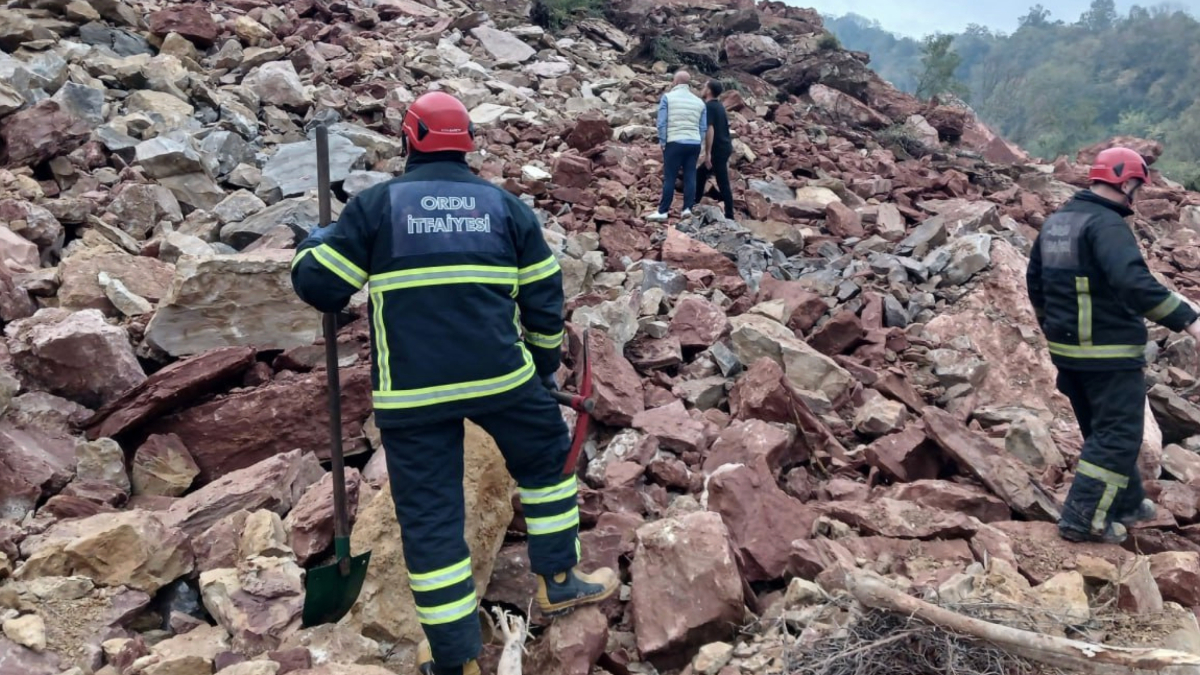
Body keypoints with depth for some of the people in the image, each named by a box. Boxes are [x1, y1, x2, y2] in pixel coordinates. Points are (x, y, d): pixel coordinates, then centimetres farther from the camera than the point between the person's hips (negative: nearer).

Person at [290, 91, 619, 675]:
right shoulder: (505, 205, 8)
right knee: (548, 459, 26)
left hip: (410, 391, -1)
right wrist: (546, 362, 24)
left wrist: (311, 246, 24)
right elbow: (544, 297, 10)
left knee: (429, 515, 8)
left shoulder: (375, 205, 2)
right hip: (501, 375, 1)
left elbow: (319, 286, 3)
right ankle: (558, 582, 33)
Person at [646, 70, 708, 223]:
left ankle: (663, 211, -3)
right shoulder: (699, 101, 13)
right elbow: (704, 128, 12)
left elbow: (662, 122, -5)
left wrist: (662, 142, 2)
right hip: (694, 143, 4)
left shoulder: (667, 97, 1)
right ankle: (687, 208, 4)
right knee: (690, 176, 7)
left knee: (669, 177, -3)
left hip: (675, 142, -4)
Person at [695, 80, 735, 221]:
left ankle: (729, 215, -2)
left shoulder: (708, 106, -13)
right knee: (700, 173, 19)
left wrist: (707, 153, -20)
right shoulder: (719, 106, 15)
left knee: (723, 183, -5)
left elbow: (710, 130, -21)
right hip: (725, 147, 9)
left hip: (718, 149, -9)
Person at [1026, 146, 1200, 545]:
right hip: (1109, 353, -9)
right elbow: (1133, 281, -33)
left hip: (1066, 349, 9)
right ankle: (1083, 519, -2)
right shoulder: (1107, 224, -18)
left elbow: (1034, 281, 20)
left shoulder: (1055, 222, 11)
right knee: (1118, 436, -1)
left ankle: (1127, 504, 33)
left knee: (1102, 431, 20)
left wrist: (1053, 327, 31)